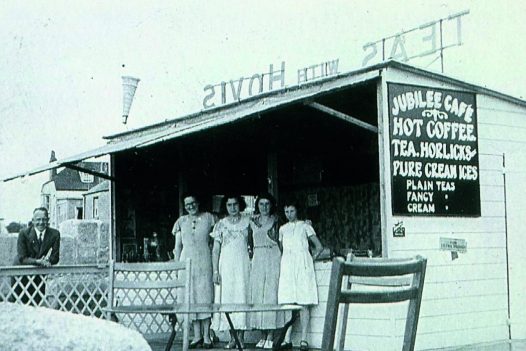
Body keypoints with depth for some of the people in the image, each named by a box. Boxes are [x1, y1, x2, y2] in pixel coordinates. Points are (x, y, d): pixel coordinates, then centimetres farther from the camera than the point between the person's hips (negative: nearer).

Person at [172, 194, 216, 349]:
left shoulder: (208, 218, 6)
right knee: (190, 297, 1)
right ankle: (197, 336, 6)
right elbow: (178, 246, 12)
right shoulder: (181, 221, 11)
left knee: (205, 295, -5)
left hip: (204, 262, -2)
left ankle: (206, 336, -1)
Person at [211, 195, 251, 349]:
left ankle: (241, 336, -1)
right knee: (227, 298, -2)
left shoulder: (247, 221, 7)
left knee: (242, 297, -5)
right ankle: (232, 338, 3)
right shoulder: (221, 224, 6)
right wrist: (215, 271, -3)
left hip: (243, 264, 0)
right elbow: (215, 249, 4)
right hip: (226, 265, 0)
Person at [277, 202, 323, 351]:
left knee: (304, 303, -8)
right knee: (287, 303, -5)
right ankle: (287, 339, -4)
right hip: (287, 265, 3)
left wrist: (310, 259, 4)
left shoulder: (305, 226, 9)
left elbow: (319, 247, 9)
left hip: (303, 266, -3)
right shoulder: (282, 229, 19)